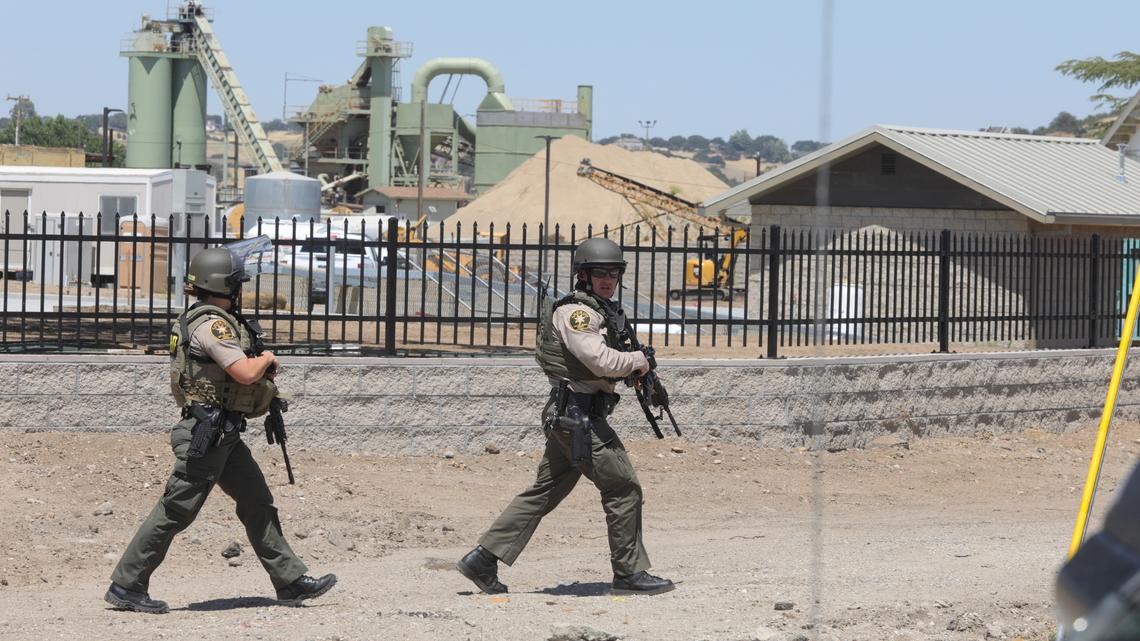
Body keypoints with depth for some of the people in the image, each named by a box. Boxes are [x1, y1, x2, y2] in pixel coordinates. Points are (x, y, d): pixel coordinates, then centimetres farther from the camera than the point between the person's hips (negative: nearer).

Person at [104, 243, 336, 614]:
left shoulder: (214, 321, 16)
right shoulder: (212, 324, -17)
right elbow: (245, 372, -25)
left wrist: (261, 368, 14)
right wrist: (267, 359, -4)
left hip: (224, 434, 11)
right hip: (206, 433, -11)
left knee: (259, 504, 12)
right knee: (175, 511, -6)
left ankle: (290, 581, 16)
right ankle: (125, 586, 0)